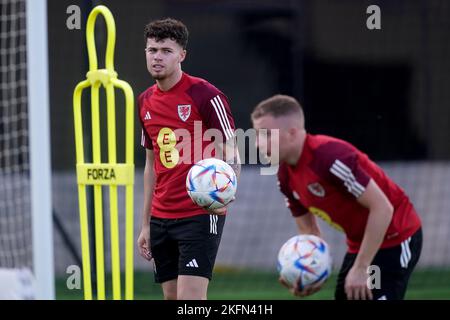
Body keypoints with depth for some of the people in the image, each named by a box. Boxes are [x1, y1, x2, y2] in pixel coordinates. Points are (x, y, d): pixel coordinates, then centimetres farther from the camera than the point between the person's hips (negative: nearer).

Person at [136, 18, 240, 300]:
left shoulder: (206, 95, -8)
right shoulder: (146, 102, 13)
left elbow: (232, 155, -9)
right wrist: (146, 224, 18)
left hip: (200, 216, -7)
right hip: (161, 219, 7)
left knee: (190, 300, -14)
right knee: (172, 299, 6)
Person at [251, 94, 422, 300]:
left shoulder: (329, 156, -28)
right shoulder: (286, 175, -1)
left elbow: (382, 208, -27)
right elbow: (308, 230, 9)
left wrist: (360, 269, -25)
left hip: (396, 238, -9)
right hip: (359, 243, 9)